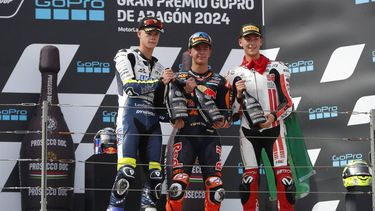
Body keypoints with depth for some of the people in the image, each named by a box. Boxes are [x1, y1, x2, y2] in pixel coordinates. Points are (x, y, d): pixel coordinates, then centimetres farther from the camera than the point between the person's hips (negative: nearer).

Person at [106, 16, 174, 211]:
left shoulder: (159, 67, 24)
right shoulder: (126, 56, 6)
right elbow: (130, 86, -9)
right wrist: (159, 82, -15)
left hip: (152, 120, 6)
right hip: (130, 115, -6)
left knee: (156, 173, -1)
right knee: (126, 171, -19)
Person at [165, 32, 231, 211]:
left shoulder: (219, 82, 16)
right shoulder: (179, 79, 13)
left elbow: (226, 113, 14)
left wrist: (222, 122, -8)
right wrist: (185, 91, -9)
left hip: (209, 137, 2)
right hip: (185, 135, -2)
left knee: (215, 186, -8)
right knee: (178, 183, -18)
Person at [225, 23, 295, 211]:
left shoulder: (277, 69, 6)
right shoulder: (235, 75, 9)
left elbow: (287, 103, 3)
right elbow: (234, 112, 9)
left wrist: (273, 116, -15)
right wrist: (239, 95, -9)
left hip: (274, 129, -1)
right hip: (248, 132, 1)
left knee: (283, 177, -9)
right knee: (249, 178, -1)